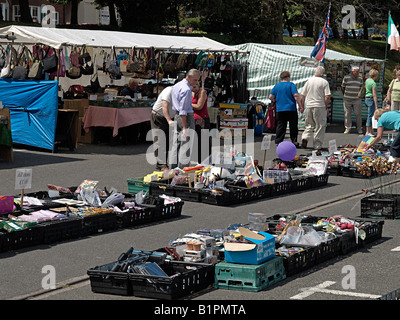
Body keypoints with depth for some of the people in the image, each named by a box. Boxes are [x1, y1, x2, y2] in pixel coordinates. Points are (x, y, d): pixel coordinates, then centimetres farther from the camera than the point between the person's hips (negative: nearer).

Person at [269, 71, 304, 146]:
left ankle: (278, 141, -1)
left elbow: (271, 97, 6)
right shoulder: (291, 85, -3)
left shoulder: (276, 86, 9)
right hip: (291, 109, -3)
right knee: (293, 126, 7)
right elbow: (296, 95, -13)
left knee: (280, 126, 4)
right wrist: (301, 106, -11)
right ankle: (294, 141, 8)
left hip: (279, 109, 3)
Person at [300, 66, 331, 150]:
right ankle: (317, 145, 6)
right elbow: (327, 97, -12)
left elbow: (302, 96, 9)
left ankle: (305, 138, -9)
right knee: (320, 126, 5)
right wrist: (326, 106, 0)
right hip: (320, 106, -4)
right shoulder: (324, 82, -5)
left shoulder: (309, 81, 7)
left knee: (309, 125, 15)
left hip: (309, 106, 4)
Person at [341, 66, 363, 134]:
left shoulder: (360, 79, 7)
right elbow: (343, 87, 7)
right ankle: (347, 128, 11)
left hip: (357, 100, 2)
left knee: (358, 114, 1)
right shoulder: (346, 77, -2)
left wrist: (359, 95, 10)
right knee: (347, 114, 2)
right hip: (347, 100, -2)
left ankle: (359, 128, 12)